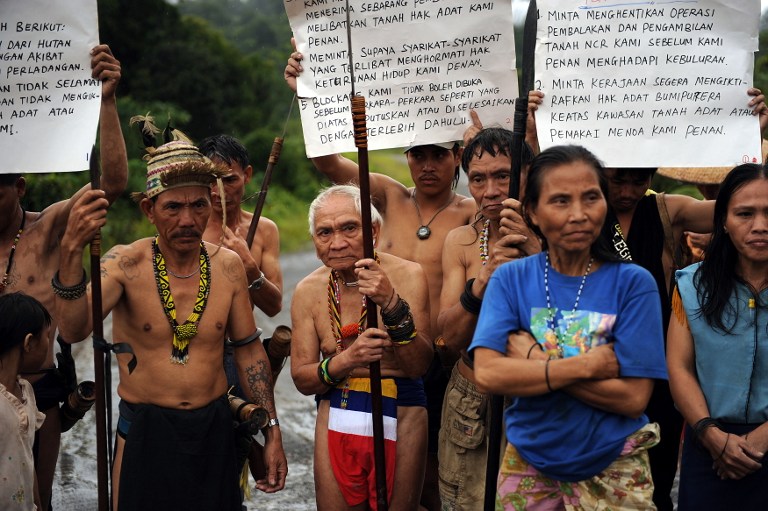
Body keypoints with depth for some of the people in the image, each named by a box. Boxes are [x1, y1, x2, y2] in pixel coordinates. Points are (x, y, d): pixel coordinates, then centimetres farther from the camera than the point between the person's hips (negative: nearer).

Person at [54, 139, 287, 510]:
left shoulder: (228, 266, -4)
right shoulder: (126, 264, -13)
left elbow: (249, 350, 7)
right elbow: (73, 331, -30)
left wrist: (272, 432, 7)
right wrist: (71, 251, -44)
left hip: (215, 430, 3)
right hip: (144, 433, -3)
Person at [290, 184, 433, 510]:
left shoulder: (406, 275, -10)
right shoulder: (308, 291, -2)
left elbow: (418, 366, -17)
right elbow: (302, 380, -2)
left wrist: (392, 304, -31)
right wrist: (345, 361, -22)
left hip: (400, 419, -2)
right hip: (336, 419, 2)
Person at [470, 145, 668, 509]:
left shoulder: (633, 283, -10)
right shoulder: (510, 279, -5)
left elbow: (633, 398, -16)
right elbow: (487, 374, -17)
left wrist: (534, 360, -18)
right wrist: (589, 364, -20)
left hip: (613, 472, -1)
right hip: (528, 466, 2)